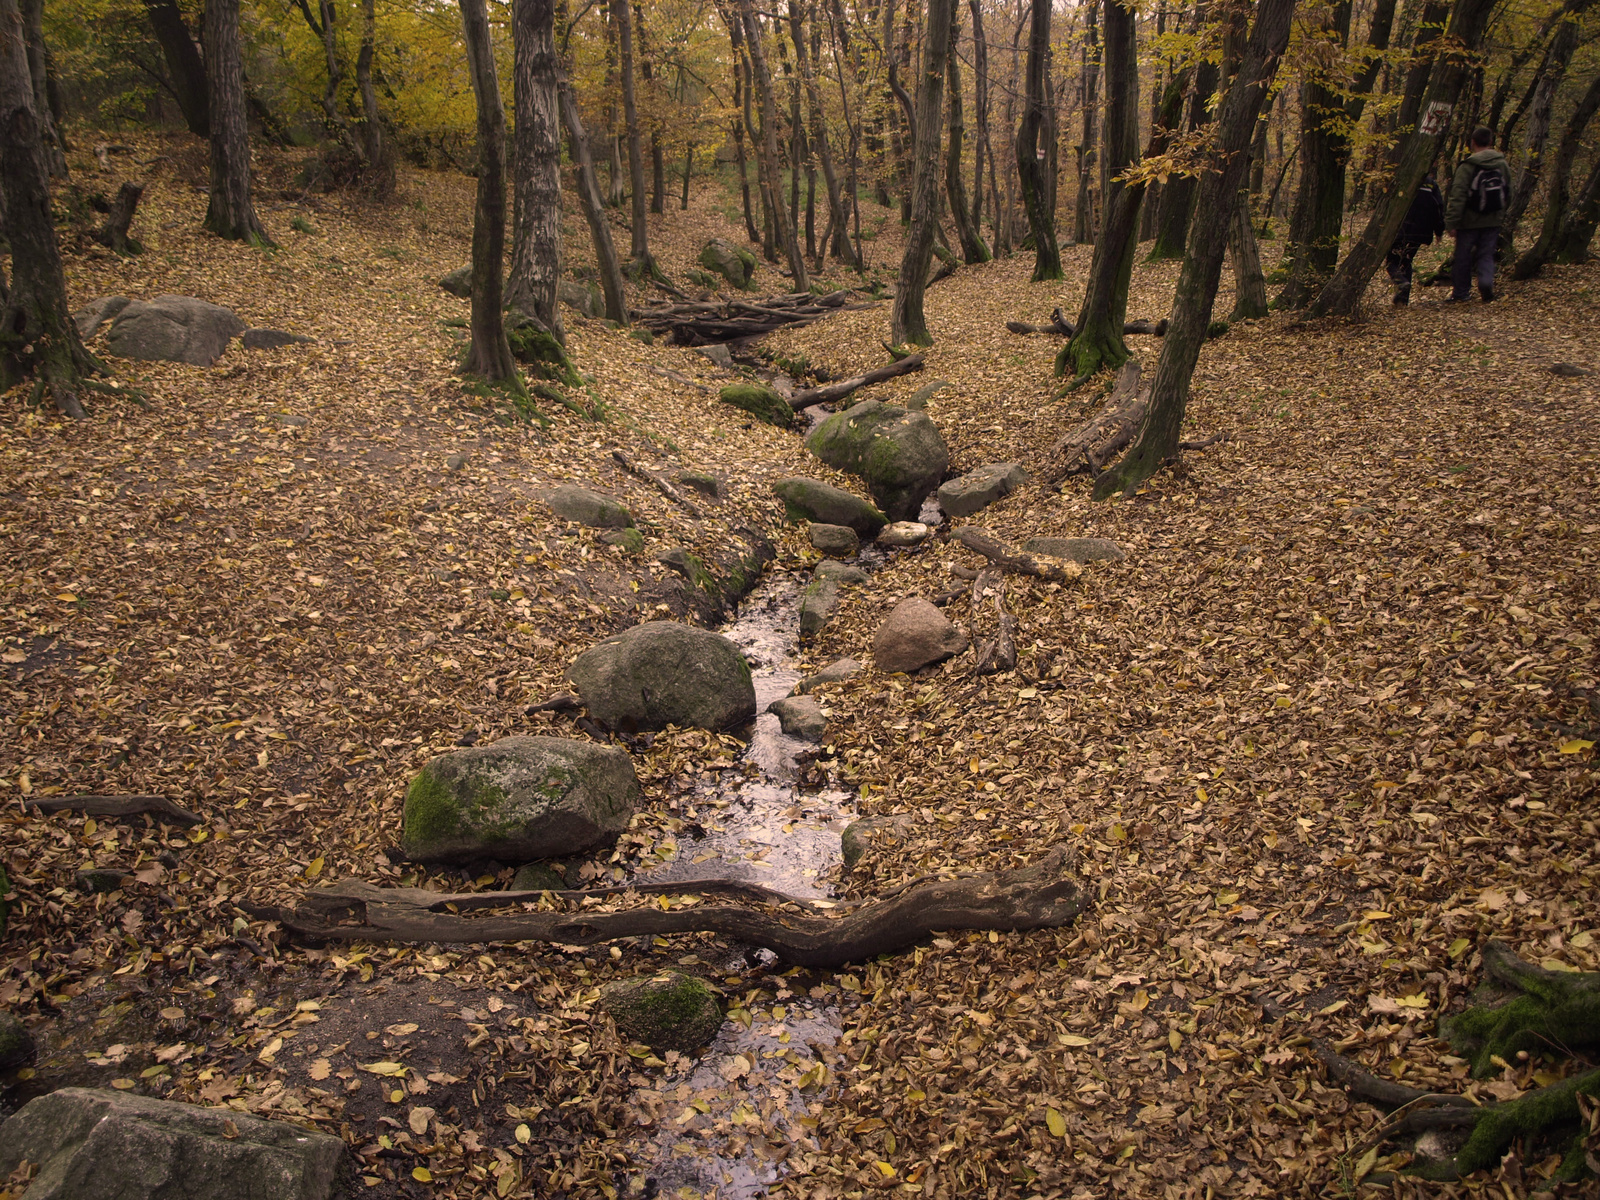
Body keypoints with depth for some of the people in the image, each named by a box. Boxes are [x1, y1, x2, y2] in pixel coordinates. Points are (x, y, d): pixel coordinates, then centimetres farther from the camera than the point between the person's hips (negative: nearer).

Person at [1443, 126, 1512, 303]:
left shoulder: (1467, 167, -14)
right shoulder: (1503, 165, 3)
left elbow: (1457, 197, -18)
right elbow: (1508, 193, 11)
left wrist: (1451, 222, -16)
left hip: (1470, 221, -4)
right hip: (1493, 221, 4)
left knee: (1463, 256, 9)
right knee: (1486, 255, 8)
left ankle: (1461, 292, 16)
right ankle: (1486, 282, -18)